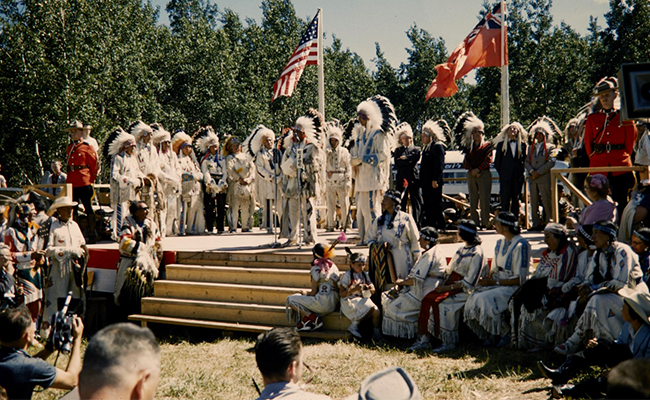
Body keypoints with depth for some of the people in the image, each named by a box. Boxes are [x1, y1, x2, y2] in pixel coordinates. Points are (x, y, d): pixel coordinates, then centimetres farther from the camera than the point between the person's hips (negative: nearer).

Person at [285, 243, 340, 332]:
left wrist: (306, 293, 16)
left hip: (323, 303, -8)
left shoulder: (316, 269, -9)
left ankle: (315, 319, -6)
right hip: (334, 303, 9)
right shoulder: (333, 266, 12)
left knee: (290, 299, 3)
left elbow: (313, 293, -9)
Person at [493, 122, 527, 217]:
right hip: (505, 177, -2)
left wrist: (522, 171, 5)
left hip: (518, 177, 2)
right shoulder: (501, 144, 7)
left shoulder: (522, 145, 10)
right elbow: (497, 162, 9)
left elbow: (525, 160, 14)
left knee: (516, 200, 5)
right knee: (505, 200, -5)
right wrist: (502, 173, 6)